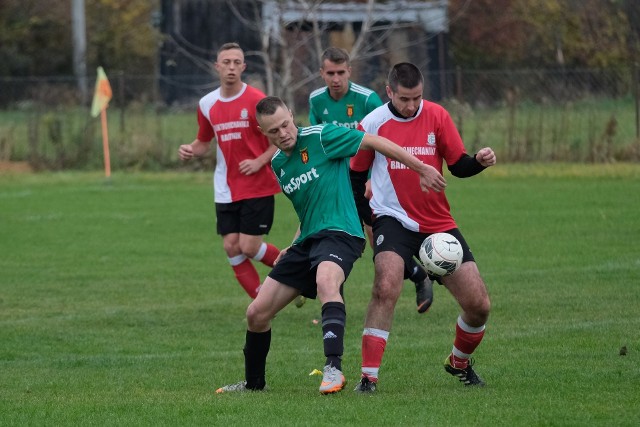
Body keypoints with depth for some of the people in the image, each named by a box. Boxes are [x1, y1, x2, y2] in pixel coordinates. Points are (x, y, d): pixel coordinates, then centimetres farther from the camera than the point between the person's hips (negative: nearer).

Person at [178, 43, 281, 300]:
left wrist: (260, 161, -18)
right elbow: (204, 142, 19)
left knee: (249, 247, -10)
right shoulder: (207, 104, 5)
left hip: (257, 186, -5)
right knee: (231, 248, -1)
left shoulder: (255, 100, -10)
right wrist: (190, 150, -2)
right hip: (226, 190, 5)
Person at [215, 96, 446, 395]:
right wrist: (292, 249, 24)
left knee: (326, 282, -41)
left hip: (339, 233, -8)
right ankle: (253, 383, 28)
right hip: (307, 240, 8)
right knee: (256, 313, 6)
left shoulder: (319, 137, -10)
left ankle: (333, 368, -47)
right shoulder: (278, 163, 14)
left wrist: (422, 169, -7)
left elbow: (374, 142, -8)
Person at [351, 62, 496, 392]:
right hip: (395, 220, -3)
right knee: (386, 287, -30)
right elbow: (356, 176, 6)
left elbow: (458, 165, 3)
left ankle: (459, 362, 27)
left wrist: (480, 161, -17)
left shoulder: (437, 116, -1)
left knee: (479, 305, -3)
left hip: (438, 223, 3)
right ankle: (368, 375, -24)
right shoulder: (372, 124, -5)